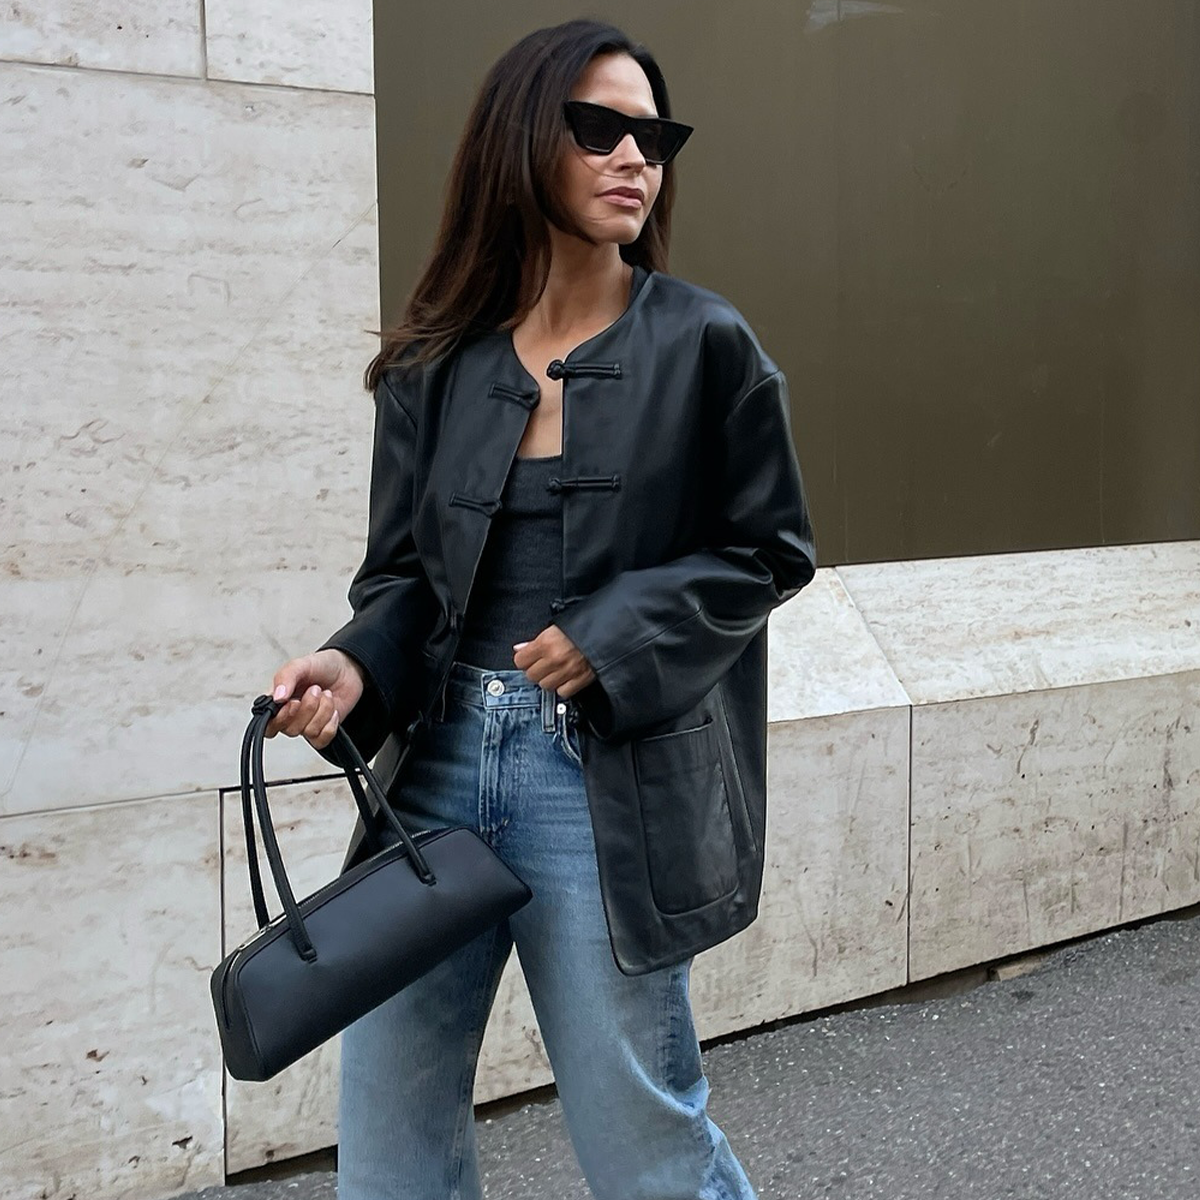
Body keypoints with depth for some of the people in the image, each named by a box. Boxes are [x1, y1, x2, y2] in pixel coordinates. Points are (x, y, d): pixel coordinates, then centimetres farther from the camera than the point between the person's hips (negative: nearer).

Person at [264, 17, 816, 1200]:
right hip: (440, 757, 4)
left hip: (611, 779, -3)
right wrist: (357, 665, -11)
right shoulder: (435, 363, 6)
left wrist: (613, 636, -12)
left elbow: (769, 548, 1)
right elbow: (401, 569, 9)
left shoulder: (703, 346, -2)